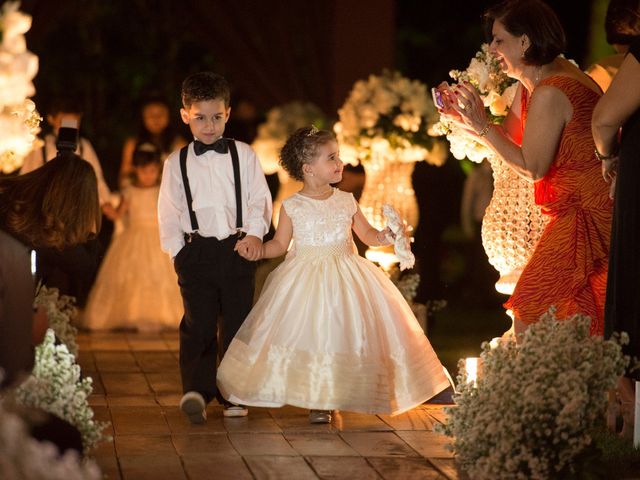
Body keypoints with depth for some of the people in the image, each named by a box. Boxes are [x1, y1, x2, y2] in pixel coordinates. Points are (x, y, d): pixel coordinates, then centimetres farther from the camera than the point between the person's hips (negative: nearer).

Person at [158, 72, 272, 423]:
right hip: (197, 249, -1)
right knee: (198, 324, -9)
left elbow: (260, 198, 5)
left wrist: (255, 232, -11)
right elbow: (168, 211, 9)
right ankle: (196, 390, -14)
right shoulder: (177, 163, 7)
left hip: (237, 249, 1)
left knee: (236, 322, 3)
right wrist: (177, 250, -1)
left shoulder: (243, 156, 7)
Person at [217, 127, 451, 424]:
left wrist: (387, 235, -8)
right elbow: (281, 244, 4)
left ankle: (335, 398, 8)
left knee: (346, 334, -2)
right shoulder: (293, 207, -3)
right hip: (305, 283, -3)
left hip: (345, 280, 3)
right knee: (309, 335, -7)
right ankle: (316, 402, 1)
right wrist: (258, 251, -14)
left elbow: (368, 236, 11)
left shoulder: (346, 202, 5)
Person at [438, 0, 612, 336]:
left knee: (530, 324, -9)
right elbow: (509, 138, 20)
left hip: (584, 216, -11)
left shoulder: (549, 94, -22)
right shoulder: (530, 84, 10)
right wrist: (464, 117, 6)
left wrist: (480, 125, -17)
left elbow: (532, 168, -20)